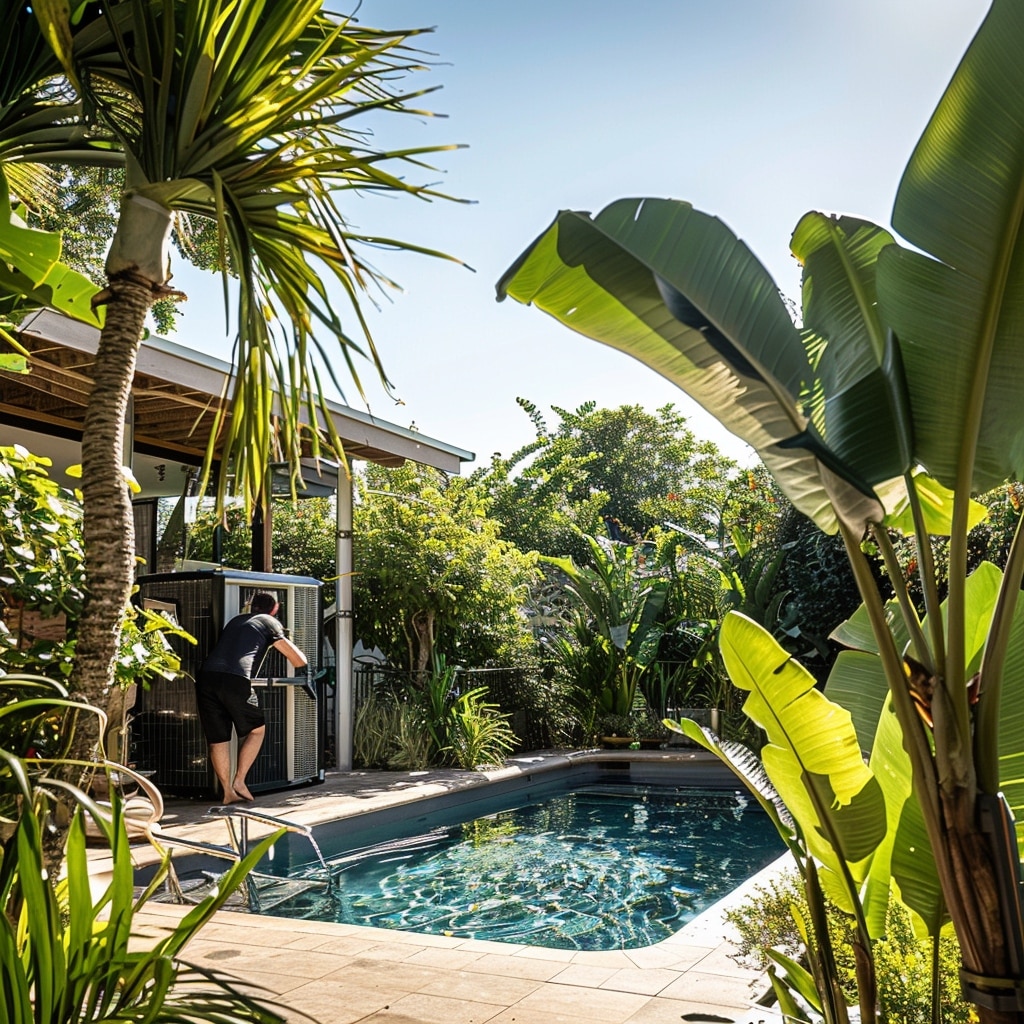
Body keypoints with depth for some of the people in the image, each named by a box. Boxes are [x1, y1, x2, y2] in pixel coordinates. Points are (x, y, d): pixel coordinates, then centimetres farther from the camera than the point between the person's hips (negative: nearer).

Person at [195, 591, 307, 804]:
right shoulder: (270, 622, 18)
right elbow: (298, 660, 17)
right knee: (256, 729, 16)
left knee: (217, 739, 13)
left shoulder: (236, 620, 32)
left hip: (205, 677, 5)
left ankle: (227, 791, 14)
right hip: (236, 679, -5)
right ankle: (239, 781, 10)